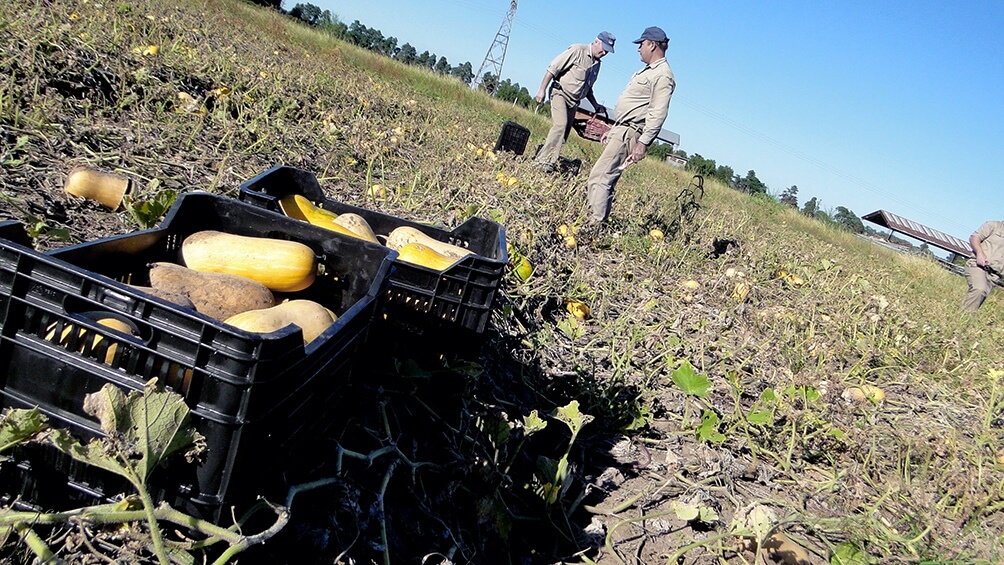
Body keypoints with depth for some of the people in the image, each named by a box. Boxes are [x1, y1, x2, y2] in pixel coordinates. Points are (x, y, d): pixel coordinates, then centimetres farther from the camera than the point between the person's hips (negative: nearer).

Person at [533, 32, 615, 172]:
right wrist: (542, 90, -16)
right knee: (560, 125, -23)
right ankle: (543, 161, -22)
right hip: (560, 93, -8)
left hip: (574, 101, 8)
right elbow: (553, 68, -12)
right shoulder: (578, 50, -9)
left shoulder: (597, 64, 14)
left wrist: (595, 105, 15)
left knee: (563, 134, 0)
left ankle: (542, 158, 3)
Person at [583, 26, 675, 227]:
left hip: (630, 134, -10)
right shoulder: (647, 71, 22)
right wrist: (611, 130, 26)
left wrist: (643, 142, -27)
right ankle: (591, 219, 11)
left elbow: (658, 113, -21)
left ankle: (594, 226, -19)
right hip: (620, 130, 10)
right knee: (606, 178, 8)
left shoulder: (662, 75, -12)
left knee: (600, 176, -17)